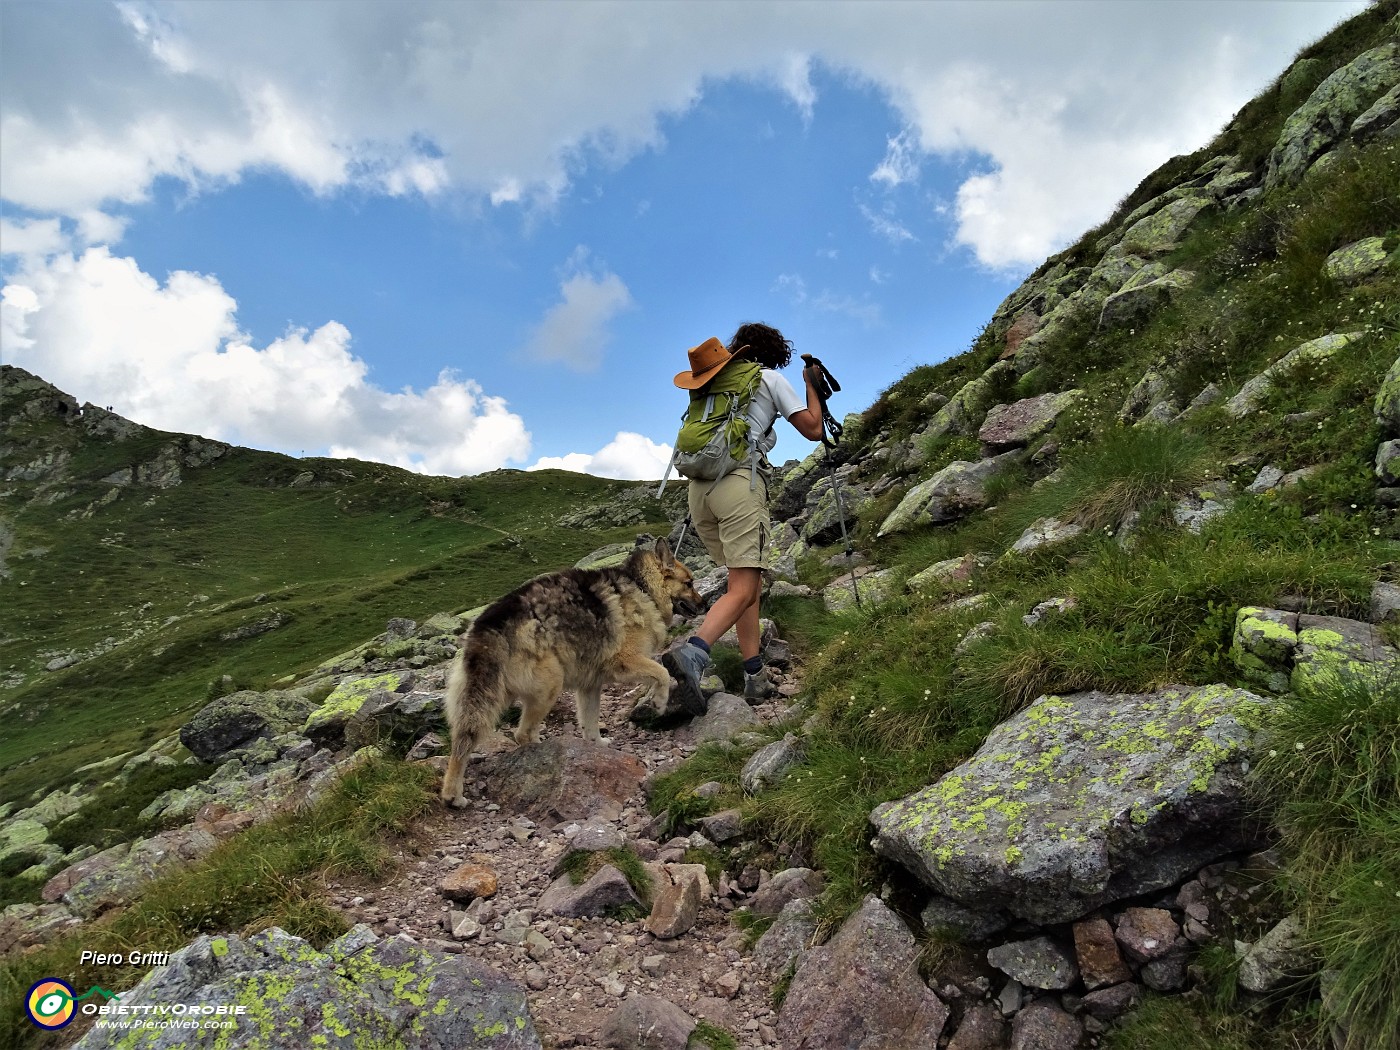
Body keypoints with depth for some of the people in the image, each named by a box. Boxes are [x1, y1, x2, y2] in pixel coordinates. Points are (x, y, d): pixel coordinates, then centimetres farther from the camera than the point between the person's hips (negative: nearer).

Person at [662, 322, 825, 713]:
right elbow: (813, 429, 11)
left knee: (747, 579, 14)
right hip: (741, 480, -6)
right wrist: (811, 385, 27)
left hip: (699, 485, 6)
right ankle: (693, 652, -37)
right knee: (743, 589, -12)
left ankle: (755, 675, 8)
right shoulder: (772, 378, 12)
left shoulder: (719, 384, 25)